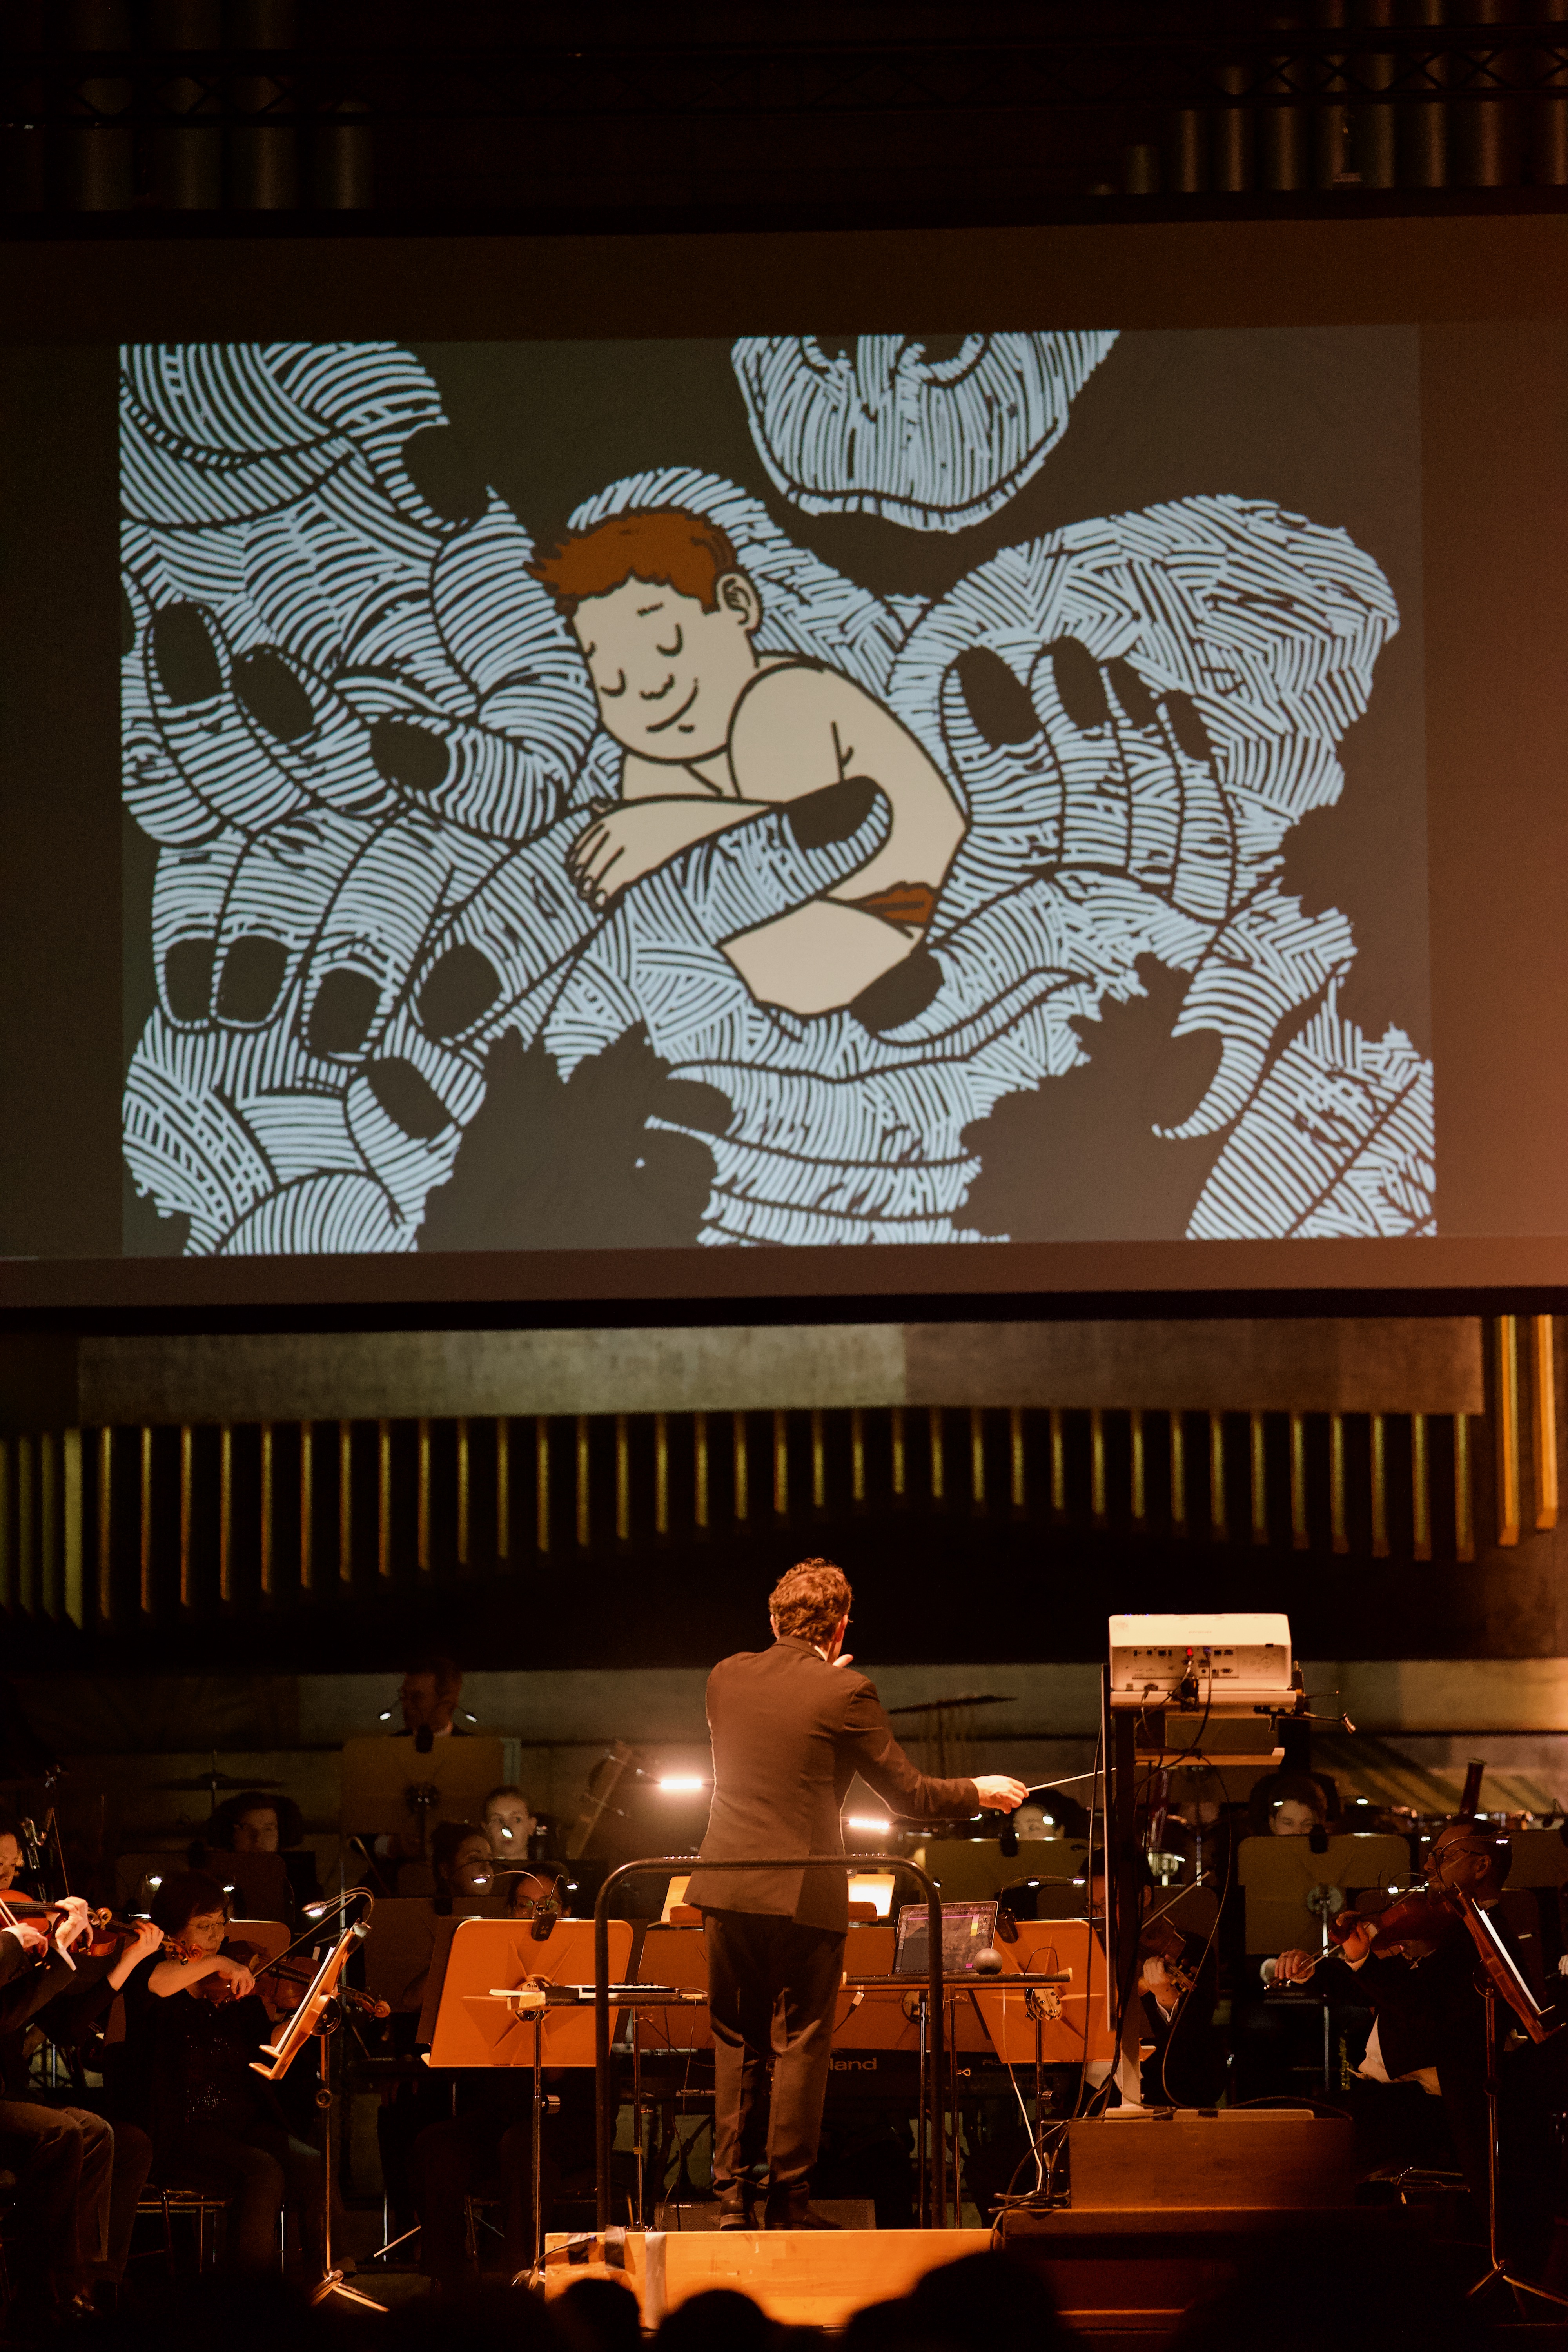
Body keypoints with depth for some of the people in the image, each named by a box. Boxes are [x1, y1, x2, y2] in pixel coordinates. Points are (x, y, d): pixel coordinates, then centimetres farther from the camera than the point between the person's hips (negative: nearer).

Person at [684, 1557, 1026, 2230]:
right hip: (803, 1893, -4)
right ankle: (787, 2199, 6)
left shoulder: (727, 1677, 6)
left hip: (727, 1889, 4)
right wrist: (979, 1792, 14)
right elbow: (908, 1795, -3)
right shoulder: (845, 1693, -9)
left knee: (736, 2044, 13)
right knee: (799, 2048, 4)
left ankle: (731, 2198, 13)